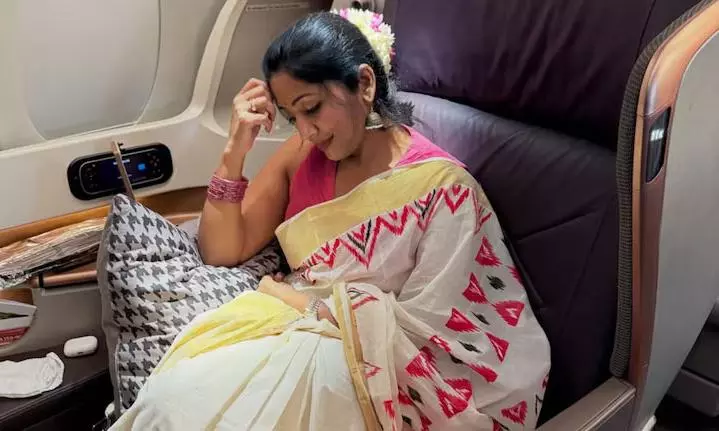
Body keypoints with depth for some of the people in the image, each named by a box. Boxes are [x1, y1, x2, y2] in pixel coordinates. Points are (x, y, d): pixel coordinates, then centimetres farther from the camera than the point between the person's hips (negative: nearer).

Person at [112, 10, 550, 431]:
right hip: (299, 328, 4)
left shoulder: (443, 186, -15)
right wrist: (235, 151, -10)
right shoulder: (304, 154, 1)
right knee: (177, 385, -25)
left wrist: (306, 301, -11)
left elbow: (420, 327, -16)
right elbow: (222, 252, 2)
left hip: (378, 363, -4)